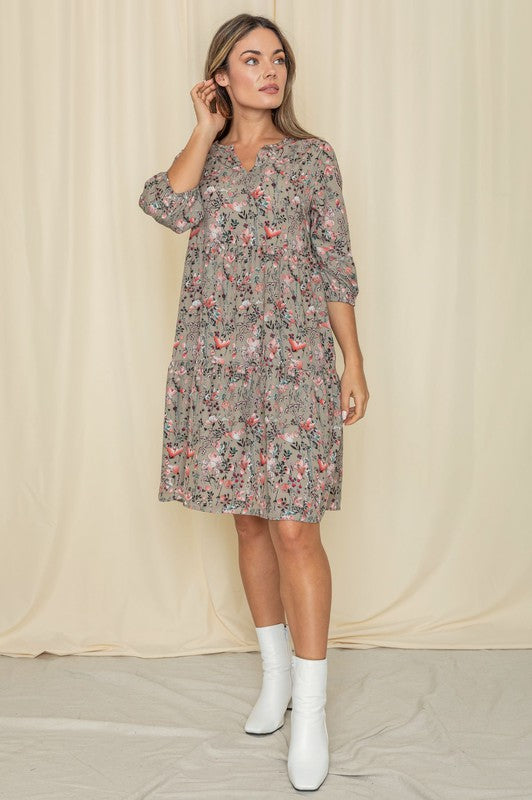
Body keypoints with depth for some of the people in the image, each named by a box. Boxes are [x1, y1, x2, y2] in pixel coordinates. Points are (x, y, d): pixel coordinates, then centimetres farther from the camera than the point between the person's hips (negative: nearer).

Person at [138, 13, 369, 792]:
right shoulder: (202, 156, 12)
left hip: (293, 360, -3)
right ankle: (276, 672, 28)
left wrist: (354, 361, -1)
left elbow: (336, 267, 2)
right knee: (249, 520, 11)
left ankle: (312, 708, 3)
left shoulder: (312, 157, 5)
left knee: (294, 526, -8)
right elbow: (168, 206, -12)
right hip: (217, 362, 3)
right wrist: (206, 129, -2)